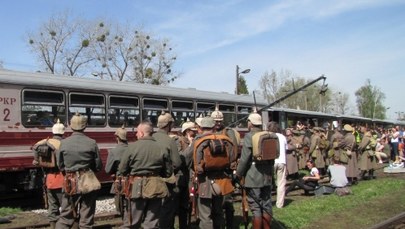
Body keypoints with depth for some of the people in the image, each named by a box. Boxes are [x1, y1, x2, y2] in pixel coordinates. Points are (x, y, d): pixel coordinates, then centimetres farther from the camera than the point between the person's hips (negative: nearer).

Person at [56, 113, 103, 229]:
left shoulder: (64, 143, -5)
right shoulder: (92, 143, -7)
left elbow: (60, 166, 4)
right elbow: (98, 167, 1)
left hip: (71, 182, 1)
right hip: (88, 182, -1)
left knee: (66, 217, 12)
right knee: (87, 218, 8)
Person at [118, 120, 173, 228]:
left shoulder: (132, 147, -8)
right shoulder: (161, 148, -1)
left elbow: (122, 170, -3)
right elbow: (168, 172, 5)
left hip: (137, 187, -2)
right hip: (156, 188, 2)